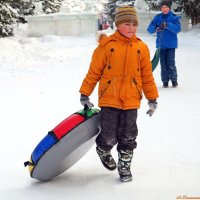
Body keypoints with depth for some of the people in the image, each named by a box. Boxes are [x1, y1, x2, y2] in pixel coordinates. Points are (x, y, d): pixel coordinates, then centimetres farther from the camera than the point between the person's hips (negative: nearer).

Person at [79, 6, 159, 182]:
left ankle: (125, 166, 27)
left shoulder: (141, 48, 3)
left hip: (131, 101, 2)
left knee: (128, 137, 8)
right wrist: (85, 94, 3)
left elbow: (147, 76, 10)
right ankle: (103, 150, 33)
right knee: (109, 137, 0)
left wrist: (152, 99, 11)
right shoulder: (107, 45, -5)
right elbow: (94, 72, 0)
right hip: (109, 100, -2)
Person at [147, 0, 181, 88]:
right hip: (161, 44, 2)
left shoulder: (174, 17, -2)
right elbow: (150, 29, -1)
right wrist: (155, 29, -24)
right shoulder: (157, 17, 5)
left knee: (171, 64, -7)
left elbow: (178, 28, -17)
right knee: (163, 64, 3)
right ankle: (165, 81, 13)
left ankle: (174, 80, 9)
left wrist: (168, 25, -32)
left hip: (171, 44, -2)